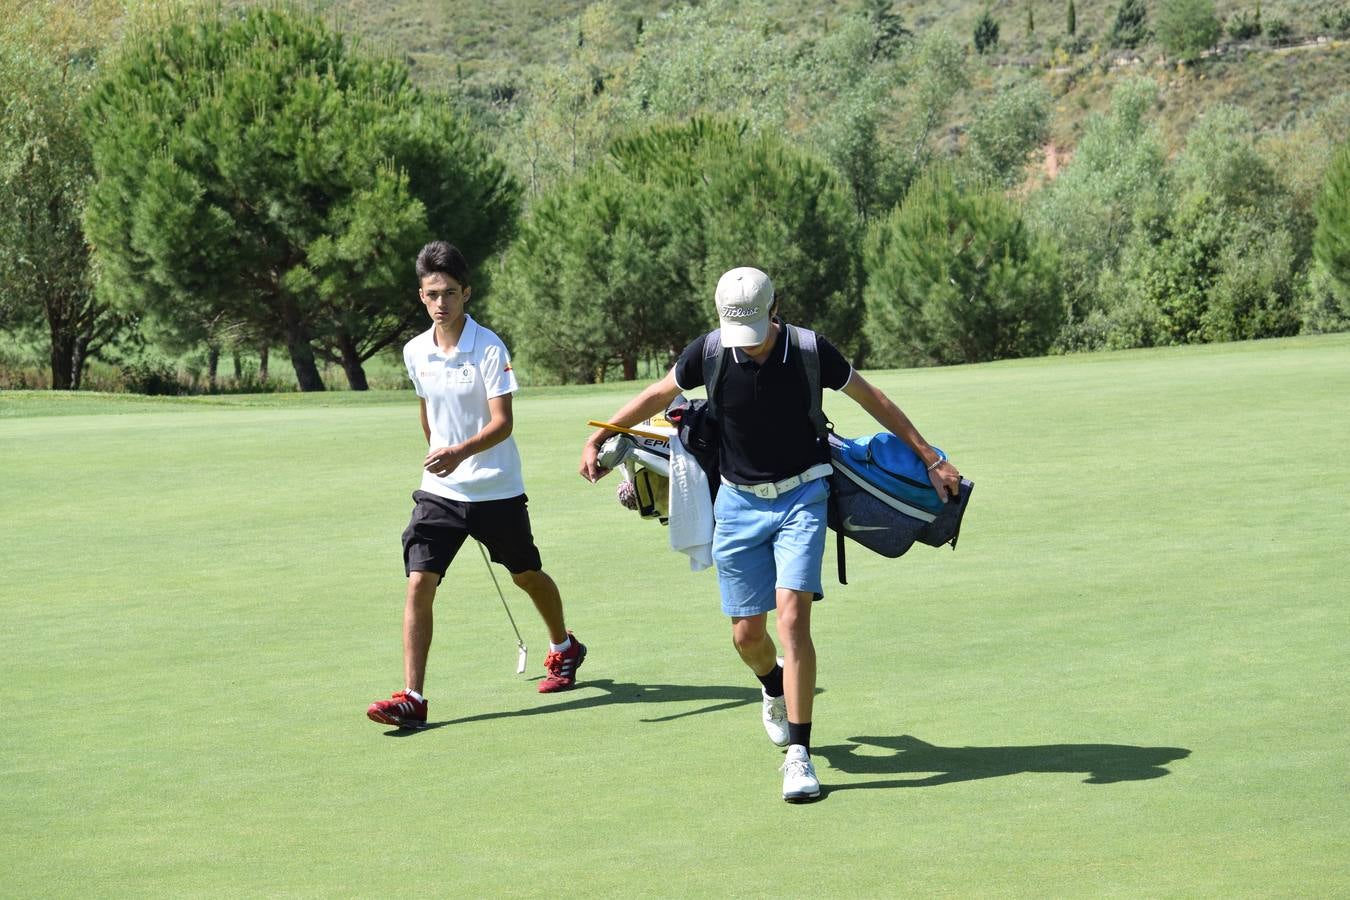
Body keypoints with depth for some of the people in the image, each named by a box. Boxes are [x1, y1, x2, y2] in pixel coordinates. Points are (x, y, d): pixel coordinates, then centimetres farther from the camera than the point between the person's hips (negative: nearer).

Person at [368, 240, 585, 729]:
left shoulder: (489, 349, -14)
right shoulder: (415, 353, 2)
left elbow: (502, 422, -21)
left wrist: (461, 451, -37)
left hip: (496, 489, -3)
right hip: (439, 490, 3)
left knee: (526, 574, 17)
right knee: (418, 584, -13)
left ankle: (564, 649, 45)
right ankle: (411, 698, -14)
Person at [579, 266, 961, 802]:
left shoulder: (810, 351, -15)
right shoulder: (708, 354, -11)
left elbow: (873, 400, 0)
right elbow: (657, 395, 9)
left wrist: (931, 460, 4)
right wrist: (598, 439, 11)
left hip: (801, 497, -2)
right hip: (738, 501, 2)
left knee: (792, 618, -18)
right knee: (747, 634, 6)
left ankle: (798, 754, -13)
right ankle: (775, 689, 42)